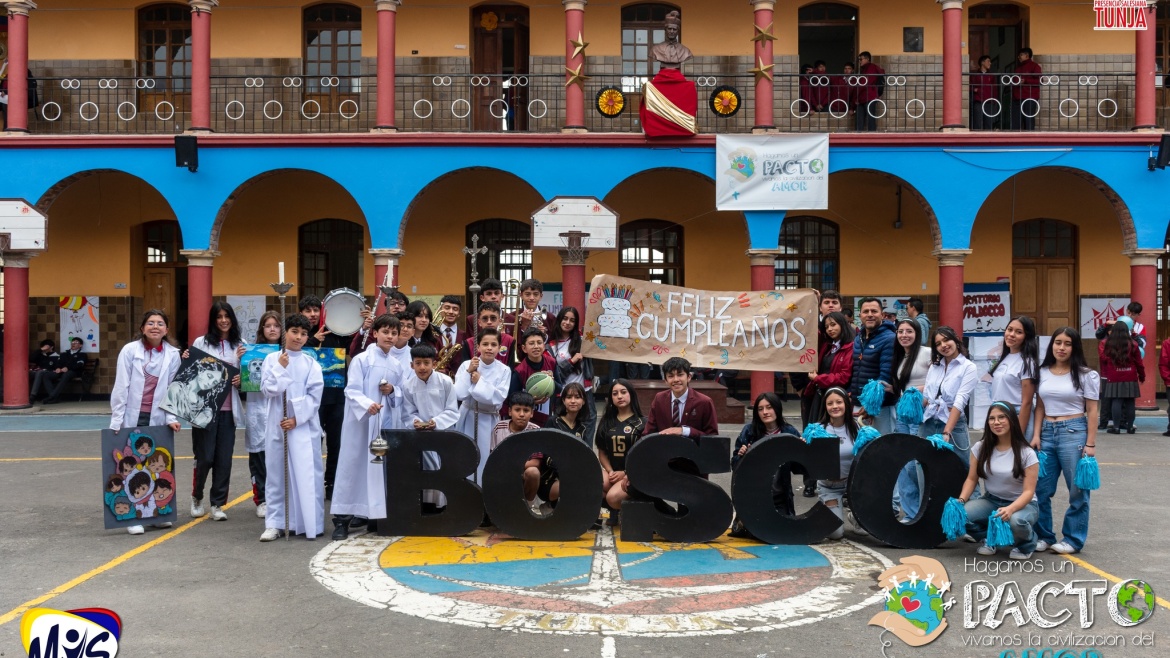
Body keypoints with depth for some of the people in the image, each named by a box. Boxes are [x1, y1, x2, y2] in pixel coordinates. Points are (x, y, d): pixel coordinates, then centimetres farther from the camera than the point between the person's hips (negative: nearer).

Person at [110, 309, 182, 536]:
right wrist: (116, 421, -6)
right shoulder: (130, 350, -4)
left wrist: (171, 417, -4)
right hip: (132, 418, -2)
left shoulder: (172, 354, 2)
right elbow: (121, 387, -4)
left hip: (157, 419, 2)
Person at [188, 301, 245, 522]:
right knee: (205, 457, -1)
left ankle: (218, 504, 13)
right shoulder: (201, 342, 2)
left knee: (224, 458, 3)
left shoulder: (240, 345, 8)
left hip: (228, 409, 2)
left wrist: (241, 380, -7)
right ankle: (197, 497, 23)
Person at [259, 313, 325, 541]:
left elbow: (314, 396, -3)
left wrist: (296, 419, -10)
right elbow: (267, 390, -4)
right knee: (276, 473, 5)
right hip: (276, 424, 1)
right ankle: (274, 524, 12)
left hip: (304, 425, -1)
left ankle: (311, 524, 3)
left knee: (307, 474, -2)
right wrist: (281, 368, -12)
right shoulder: (272, 359, 4)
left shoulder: (311, 363, 3)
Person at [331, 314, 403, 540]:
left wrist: (393, 392, -5)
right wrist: (367, 404, -31)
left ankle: (373, 513, 22)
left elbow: (401, 395, 18)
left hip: (387, 424, 5)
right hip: (361, 422, -5)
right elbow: (352, 391, -13)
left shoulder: (396, 365, 12)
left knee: (381, 468, 9)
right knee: (353, 466, -4)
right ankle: (342, 517, 1)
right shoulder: (361, 360, -5)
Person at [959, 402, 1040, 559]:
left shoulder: (1026, 453, -14)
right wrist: (961, 500, -19)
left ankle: (1026, 544, -1)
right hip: (991, 501, 3)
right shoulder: (980, 448, -2)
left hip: (1021, 504, -3)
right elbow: (971, 479, 2)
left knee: (1017, 521, -40)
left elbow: (1028, 491, -16)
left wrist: (1010, 509, -36)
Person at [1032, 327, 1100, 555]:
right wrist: (1036, 435, 3)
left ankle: (1073, 539, 14)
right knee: (1040, 489, 6)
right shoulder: (1043, 373, 9)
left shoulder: (1085, 375, -1)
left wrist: (1090, 444, -6)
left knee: (1077, 490, 3)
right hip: (1047, 433, 4)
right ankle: (1044, 536, 19)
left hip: (1074, 433, -4)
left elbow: (1092, 411, -1)